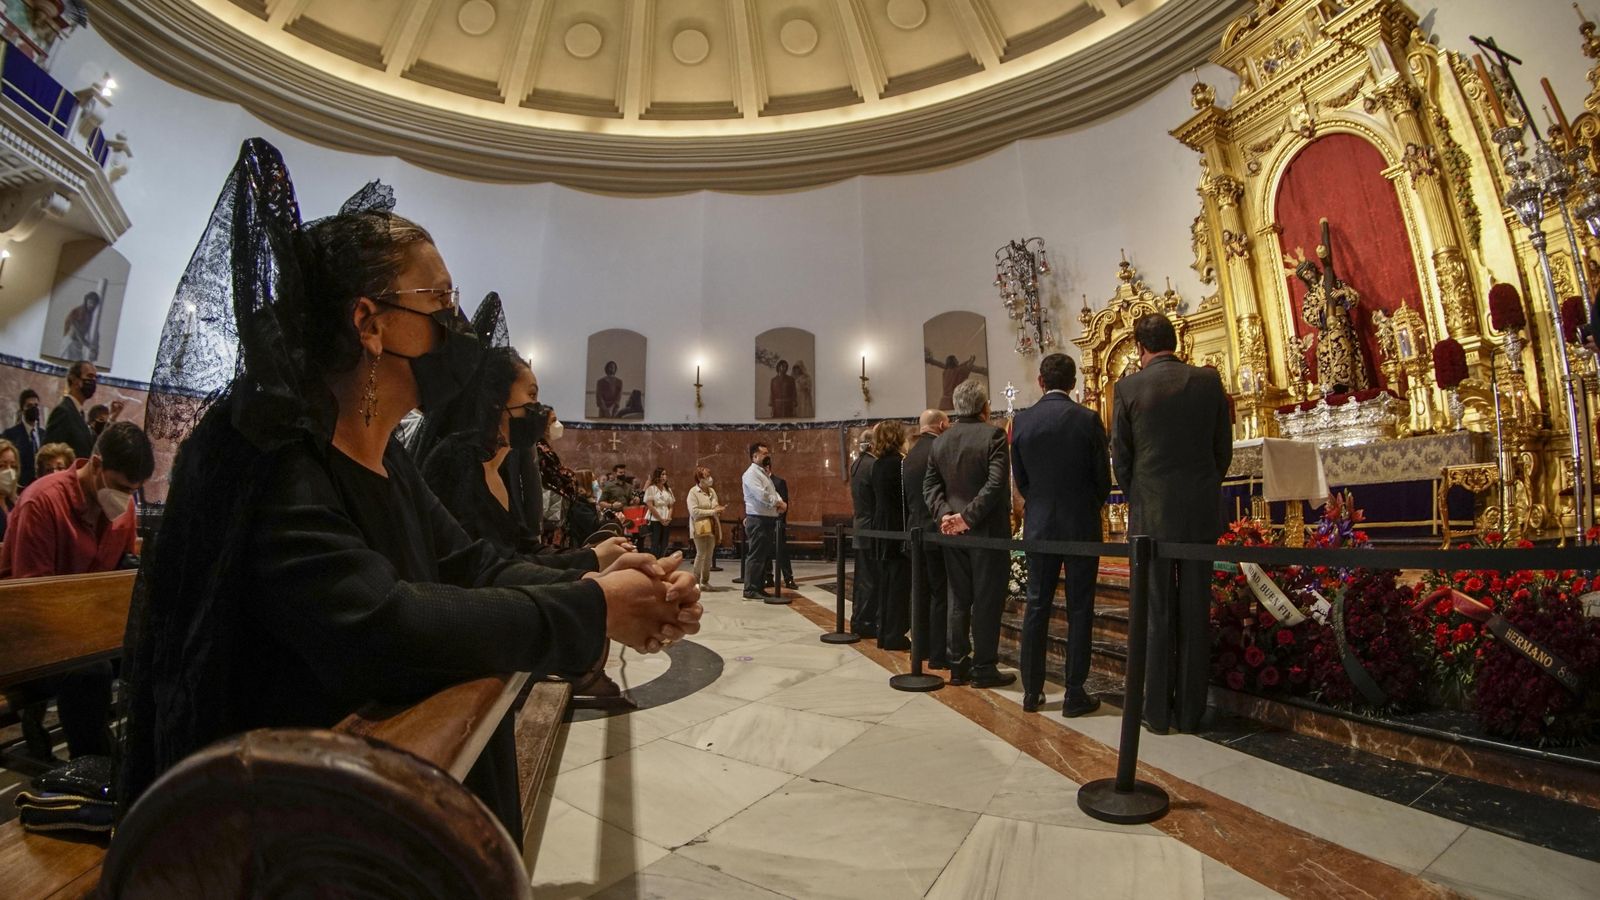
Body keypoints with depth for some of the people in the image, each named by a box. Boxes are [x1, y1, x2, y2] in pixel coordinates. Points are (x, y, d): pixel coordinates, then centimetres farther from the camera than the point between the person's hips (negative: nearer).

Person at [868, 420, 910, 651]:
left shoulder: (877, 465, 10)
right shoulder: (899, 463, -14)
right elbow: (907, 497, -14)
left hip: (881, 530, 8)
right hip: (898, 529, -8)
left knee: (885, 581, 13)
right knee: (900, 582, -1)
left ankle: (885, 632, 20)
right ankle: (897, 635, 4)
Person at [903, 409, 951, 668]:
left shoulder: (910, 455, 9)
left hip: (915, 531, 8)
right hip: (936, 531, -7)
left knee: (921, 591, 15)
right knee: (942, 594, 0)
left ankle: (923, 647, 24)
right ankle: (938, 654, 5)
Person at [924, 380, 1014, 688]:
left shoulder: (940, 441, 6)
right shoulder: (992, 435, -11)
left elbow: (930, 485, 1)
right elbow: (996, 483, -20)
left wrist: (945, 514, -7)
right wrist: (969, 516, -18)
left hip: (954, 531, 5)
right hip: (987, 530, -5)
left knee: (959, 599, 13)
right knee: (987, 599, 5)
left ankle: (958, 665, 20)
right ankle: (984, 668, 13)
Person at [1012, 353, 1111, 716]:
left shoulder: (1022, 420, -3)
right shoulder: (1088, 419, -9)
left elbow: (1020, 477, 3)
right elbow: (1103, 476, -3)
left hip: (1039, 524, 2)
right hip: (1081, 524, -2)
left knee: (1036, 606, 10)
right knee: (1079, 609, 7)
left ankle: (1032, 691, 17)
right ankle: (1075, 694, 13)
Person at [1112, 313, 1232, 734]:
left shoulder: (1129, 387, -7)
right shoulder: (1209, 380, 1)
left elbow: (1120, 456, -3)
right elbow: (1224, 449, 6)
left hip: (1151, 512, -2)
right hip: (1201, 511, 2)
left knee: (1157, 610, 6)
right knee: (1195, 610, 10)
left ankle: (1157, 710, 15)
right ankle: (1190, 710, 19)